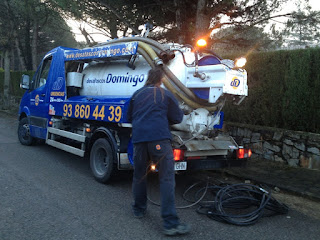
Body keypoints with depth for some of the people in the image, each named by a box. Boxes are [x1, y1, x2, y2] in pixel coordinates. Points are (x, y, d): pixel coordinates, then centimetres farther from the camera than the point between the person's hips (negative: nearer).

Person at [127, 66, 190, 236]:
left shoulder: (137, 94, 18)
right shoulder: (166, 94, 9)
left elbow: (129, 117, 26)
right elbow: (178, 118, 13)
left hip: (139, 138, 4)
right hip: (159, 138, -4)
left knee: (139, 175, 20)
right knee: (167, 178, -5)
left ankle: (139, 209, 34)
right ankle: (170, 223, -9)